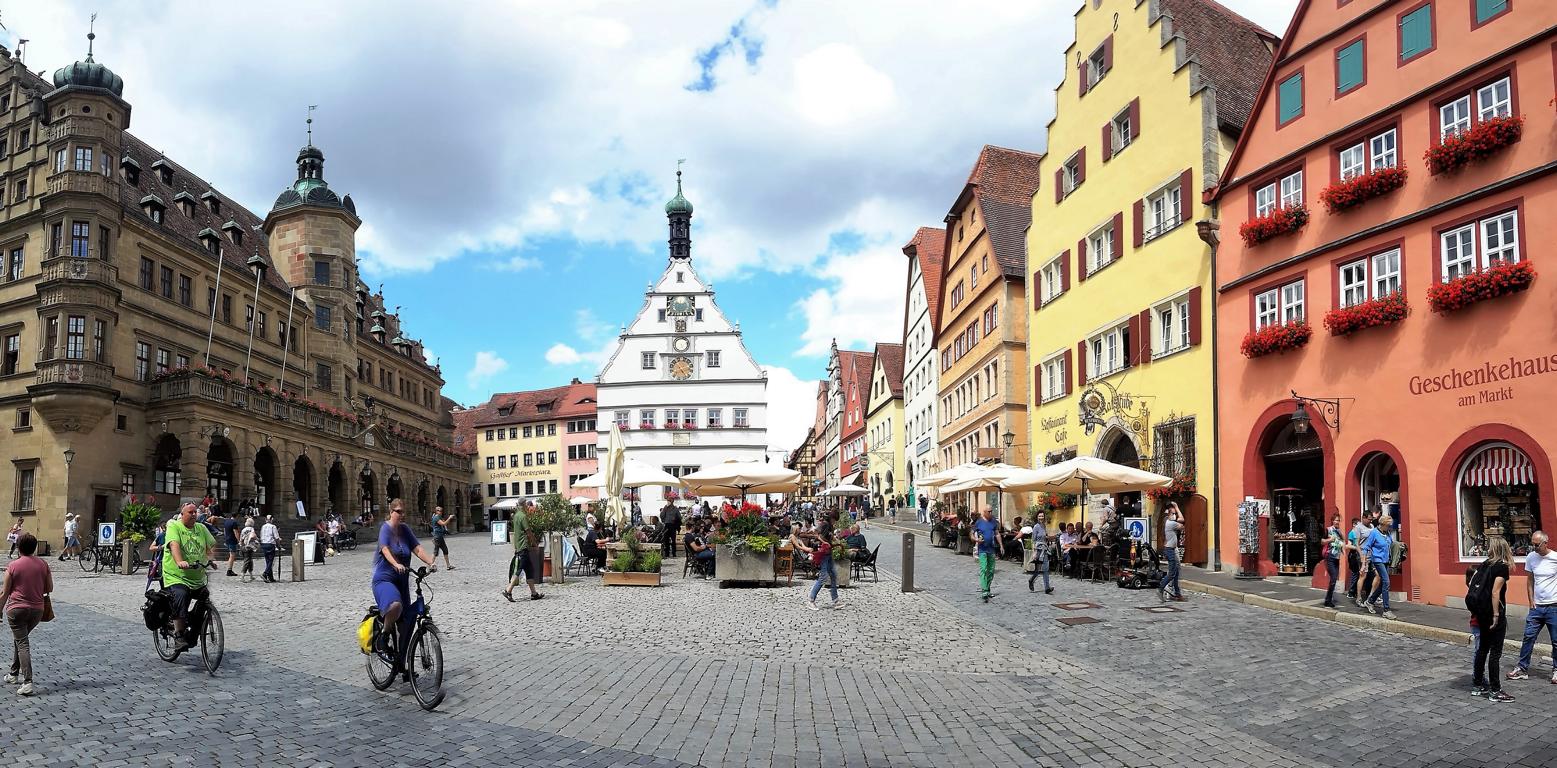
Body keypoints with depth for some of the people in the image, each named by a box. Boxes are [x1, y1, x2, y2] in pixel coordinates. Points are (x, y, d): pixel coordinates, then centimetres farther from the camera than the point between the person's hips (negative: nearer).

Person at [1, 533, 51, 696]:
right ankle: (14, 674, 33)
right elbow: (49, 588, 5)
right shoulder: (43, 565, -1)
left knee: (22, 643, -3)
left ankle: (27, 682, -12)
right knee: (20, 639, 25)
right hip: (37, 610, 4)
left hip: (16, 609, -4)